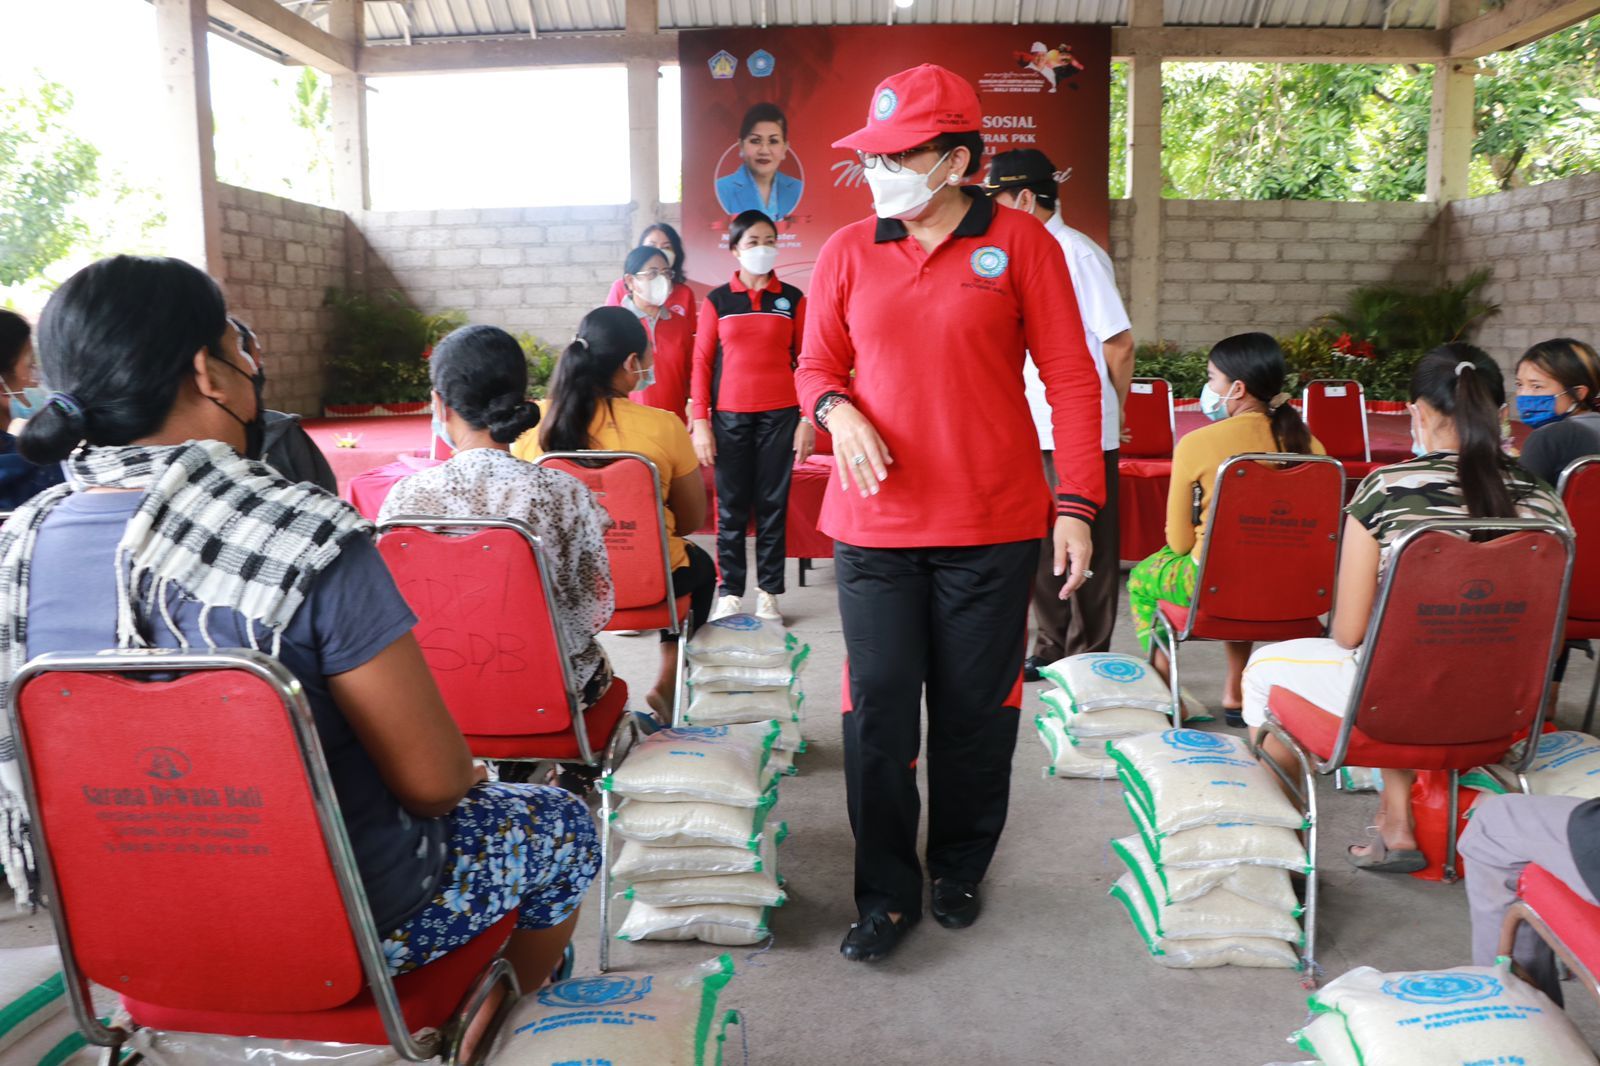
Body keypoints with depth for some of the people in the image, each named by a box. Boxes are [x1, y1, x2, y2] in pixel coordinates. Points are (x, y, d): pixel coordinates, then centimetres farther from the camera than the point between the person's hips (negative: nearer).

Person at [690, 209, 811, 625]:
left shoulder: (792, 299, 7)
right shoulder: (717, 300, 6)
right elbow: (702, 363, 4)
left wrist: (808, 418, -1)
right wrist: (700, 422, -2)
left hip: (780, 416, 0)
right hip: (730, 417, 0)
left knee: (773, 504, 3)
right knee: (731, 506, 2)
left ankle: (769, 593, 10)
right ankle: (729, 592, 9)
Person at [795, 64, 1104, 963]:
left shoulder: (1020, 241, -1)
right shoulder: (848, 251, 6)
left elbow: (1070, 376, -1)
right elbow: (817, 366, 13)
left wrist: (1077, 503, -8)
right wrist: (838, 410, -11)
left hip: (993, 525, -1)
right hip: (875, 525, 2)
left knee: (976, 710, 9)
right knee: (879, 711, 2)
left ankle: (961, 870, 32)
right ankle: (888, 893, 19)